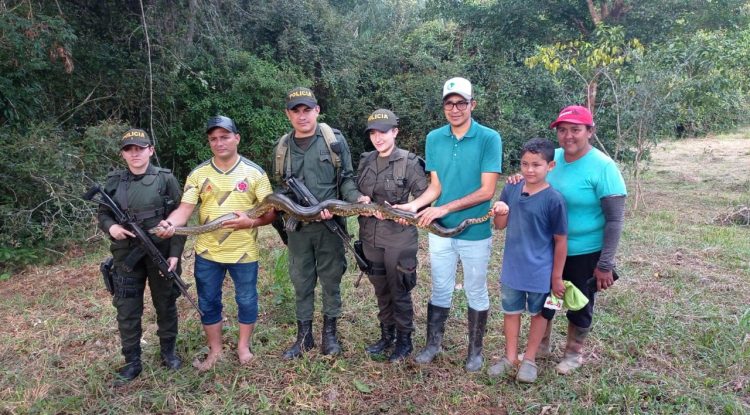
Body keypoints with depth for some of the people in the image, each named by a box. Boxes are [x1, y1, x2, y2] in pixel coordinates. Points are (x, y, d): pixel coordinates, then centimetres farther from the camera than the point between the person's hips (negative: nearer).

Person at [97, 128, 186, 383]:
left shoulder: (166, 179, -5)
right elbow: (102, 214, 12)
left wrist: (175, 253, -10)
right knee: (127, 310, 7)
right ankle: (132, 361, 21)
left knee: (165, 305, 12)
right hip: (126, 256, 2)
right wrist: (110, 226, -12)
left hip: (161, 253, -2)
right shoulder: (113, 182, 4)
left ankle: (168, 351, 30)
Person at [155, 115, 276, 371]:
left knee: (247, 300, 12)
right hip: (207, 253, 2)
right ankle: (214, 350, 31)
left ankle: (244, 346, 33)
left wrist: (250, 222, -23)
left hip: (244, 252, -1)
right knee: (208, 302, 13)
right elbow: (185, 209, -8)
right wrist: (170, 223, -29)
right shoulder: (198, 174, -1)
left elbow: (271, 212, -5)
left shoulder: (255, 173, -5)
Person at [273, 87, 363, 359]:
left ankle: (330, 333, 24)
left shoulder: (334, 140, -2)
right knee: (301, 281, 11)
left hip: (330, 224, -2)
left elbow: (346, 178, 1)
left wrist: (357, 199, -18)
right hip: (298, 226, 3)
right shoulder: (283, 148, 7)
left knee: (331, 279, 8)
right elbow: (283, 188, 11)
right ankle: (304, 336, 25)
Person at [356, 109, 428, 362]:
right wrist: (362, 201, -7)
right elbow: (356, 192, 15)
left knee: (400, 292, 6)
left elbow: (424, 197, -7)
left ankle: (404, 341, 23)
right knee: (380, 290, 17)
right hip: (371, 236, 5)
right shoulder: (365, 162, 7)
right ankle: (386, 335, 34)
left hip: (399, 237, -5)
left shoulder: (409, 162, -9)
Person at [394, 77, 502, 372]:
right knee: (440, 290, 15)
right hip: (440, 229, 3)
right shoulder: (434, 138, -1)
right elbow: (436, 186, 1)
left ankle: (475, 350, 31)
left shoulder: (489, 139, -12)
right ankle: (433, 344, 32)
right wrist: (413, 205, -17)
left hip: (475, 231, -2)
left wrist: (445, 208, -20)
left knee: (476, 293, 14)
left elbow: (486, 191, -16)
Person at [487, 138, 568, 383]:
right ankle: (510, 357, 34)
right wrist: (500, 212, -19)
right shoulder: (511, 190, -5)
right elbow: (500, 226, 5)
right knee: (510, 311, 17)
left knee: (538, 313, 16)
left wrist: (557, 276, -8)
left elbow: (561, 240, -11)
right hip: (512, 267, 4)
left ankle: (529, 359, 33)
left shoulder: (553, 199, -17)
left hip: (540, 271, -4)